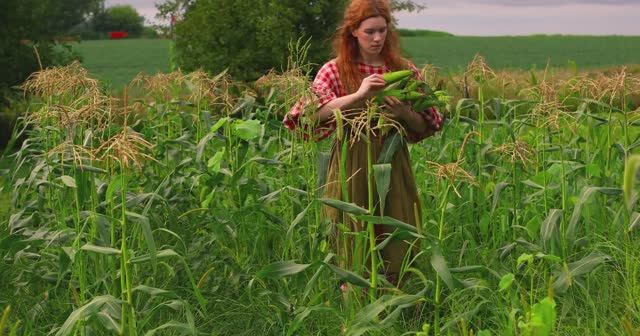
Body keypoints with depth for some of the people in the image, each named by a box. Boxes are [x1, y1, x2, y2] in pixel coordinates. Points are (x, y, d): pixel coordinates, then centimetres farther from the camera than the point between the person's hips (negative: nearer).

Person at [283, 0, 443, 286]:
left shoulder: (404, 69, 6)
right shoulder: (335, 71, -2)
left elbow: (427, 124, 7)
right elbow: (305, 115, -18)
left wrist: (404, 112, -14)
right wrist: (358, 96, -25)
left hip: (394, 166, 3)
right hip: (351, 168, -2)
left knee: (398, 247, 6)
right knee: (354, 249, 3)